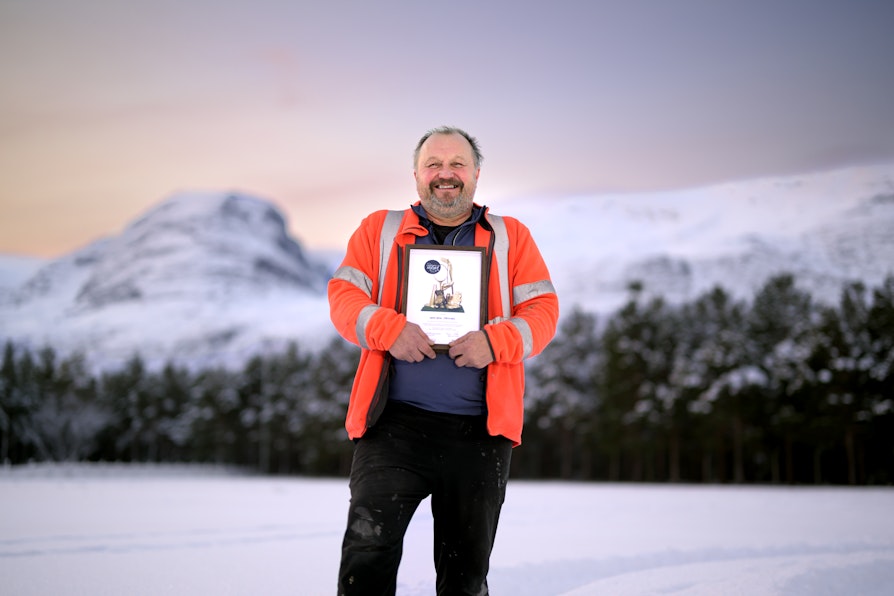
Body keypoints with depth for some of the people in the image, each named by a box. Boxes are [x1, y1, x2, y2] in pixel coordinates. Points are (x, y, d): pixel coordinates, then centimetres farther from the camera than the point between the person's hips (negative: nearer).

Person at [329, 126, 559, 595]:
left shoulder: (511, 237, 14)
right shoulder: (380, 229, 14)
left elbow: (543, 309, 5)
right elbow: (343, 295, 5)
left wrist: (495, 340, -14)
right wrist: (388, 328, -15)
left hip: (480, 430, 1)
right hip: (394, 421, -1)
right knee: (368, 552, -15)